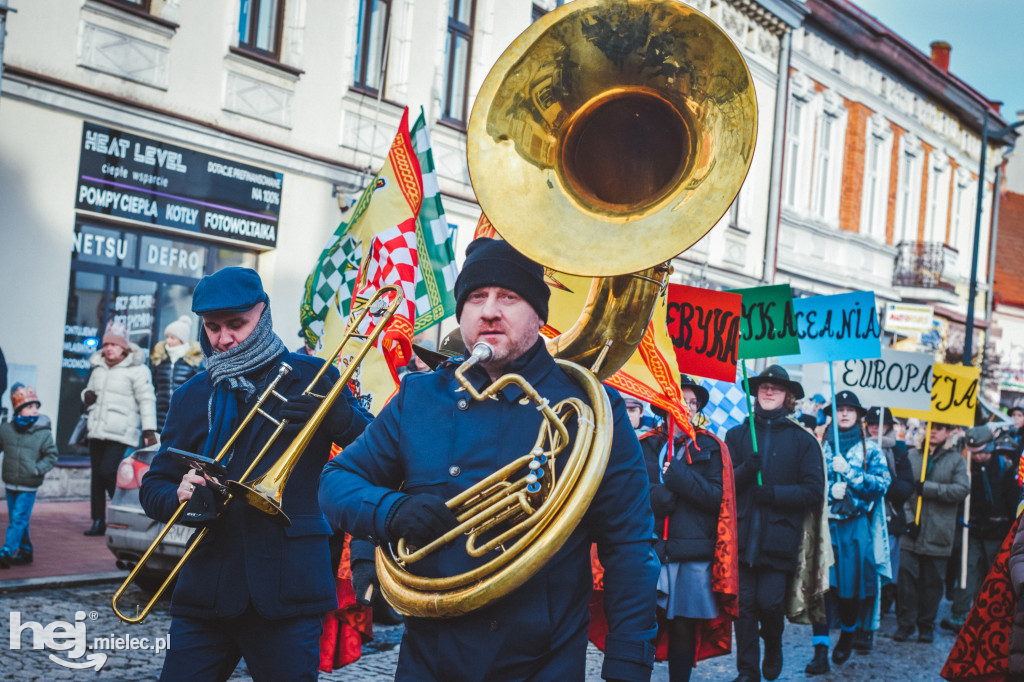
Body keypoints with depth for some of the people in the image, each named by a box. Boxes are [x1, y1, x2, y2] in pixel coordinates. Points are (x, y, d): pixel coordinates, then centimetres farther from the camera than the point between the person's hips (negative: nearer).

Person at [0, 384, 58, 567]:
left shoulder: (44, 433, -8)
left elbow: (51, 455, -4)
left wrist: (38, 469, -14)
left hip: (28, 487, -4)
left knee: (18, 519, -10)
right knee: (15, 519, 13)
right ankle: (25, 551, 25)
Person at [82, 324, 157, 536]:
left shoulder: (137, 370, -5)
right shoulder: (98, 368, 17)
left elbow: (146, 400, -9)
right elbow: (91, 391, 31)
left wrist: (149, 429, -15)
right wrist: (86, 395, 5)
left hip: (121, 434, -7)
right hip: (97, 431, 7)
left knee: (108, 471, -17)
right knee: (97, 475, 5)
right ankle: (98, 521, 11)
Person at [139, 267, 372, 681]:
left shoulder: (312, 378, 4)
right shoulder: (192, 396, 12)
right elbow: (153, 487, 12)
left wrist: (338, 417, -16)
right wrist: (180, 495, -11)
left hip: (287, 589, -2)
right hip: (206, 590, 3)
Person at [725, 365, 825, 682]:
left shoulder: (802, 440, 5)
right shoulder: (737, 435, 11)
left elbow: (814, 491, -1)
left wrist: (773, 493, -11)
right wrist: (745, 471, -14)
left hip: (778, 536, -2)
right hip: (742, 535, 2)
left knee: (769, 602, -7)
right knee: (744, 603, 0)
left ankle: (773, 645, 25)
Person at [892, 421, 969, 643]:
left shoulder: (956, 460, 5)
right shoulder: (911, 456, 7)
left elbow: (962, 490, -8)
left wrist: (927, 488, -13)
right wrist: (908, 519, -7)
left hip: (938, 534, 0)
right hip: (911, 533, 1)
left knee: (932, 582, 6)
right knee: (906, 579, -3)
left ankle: (926, 626, 18)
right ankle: (905, 624, 8)